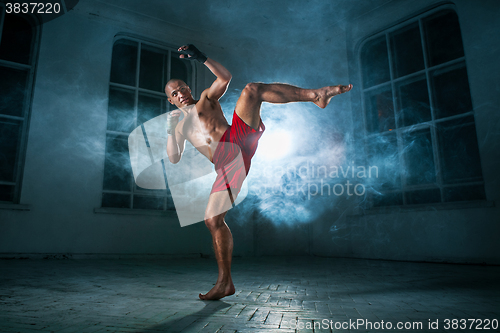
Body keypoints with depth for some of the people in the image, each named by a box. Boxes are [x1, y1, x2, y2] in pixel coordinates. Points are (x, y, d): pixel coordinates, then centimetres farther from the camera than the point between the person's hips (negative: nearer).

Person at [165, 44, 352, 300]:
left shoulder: (207, 98, 25)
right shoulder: (181, 127, 30)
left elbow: (225, 77, 6)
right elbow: (174, 158, 15)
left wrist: (201, 58, 0)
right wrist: (170, 129, 6)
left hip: (238, 138, -2)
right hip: (225, 164, 2)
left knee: (252, 89, -20)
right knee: (212, 219, -5)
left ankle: (315, 95, -29)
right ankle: (225, 282, 7)